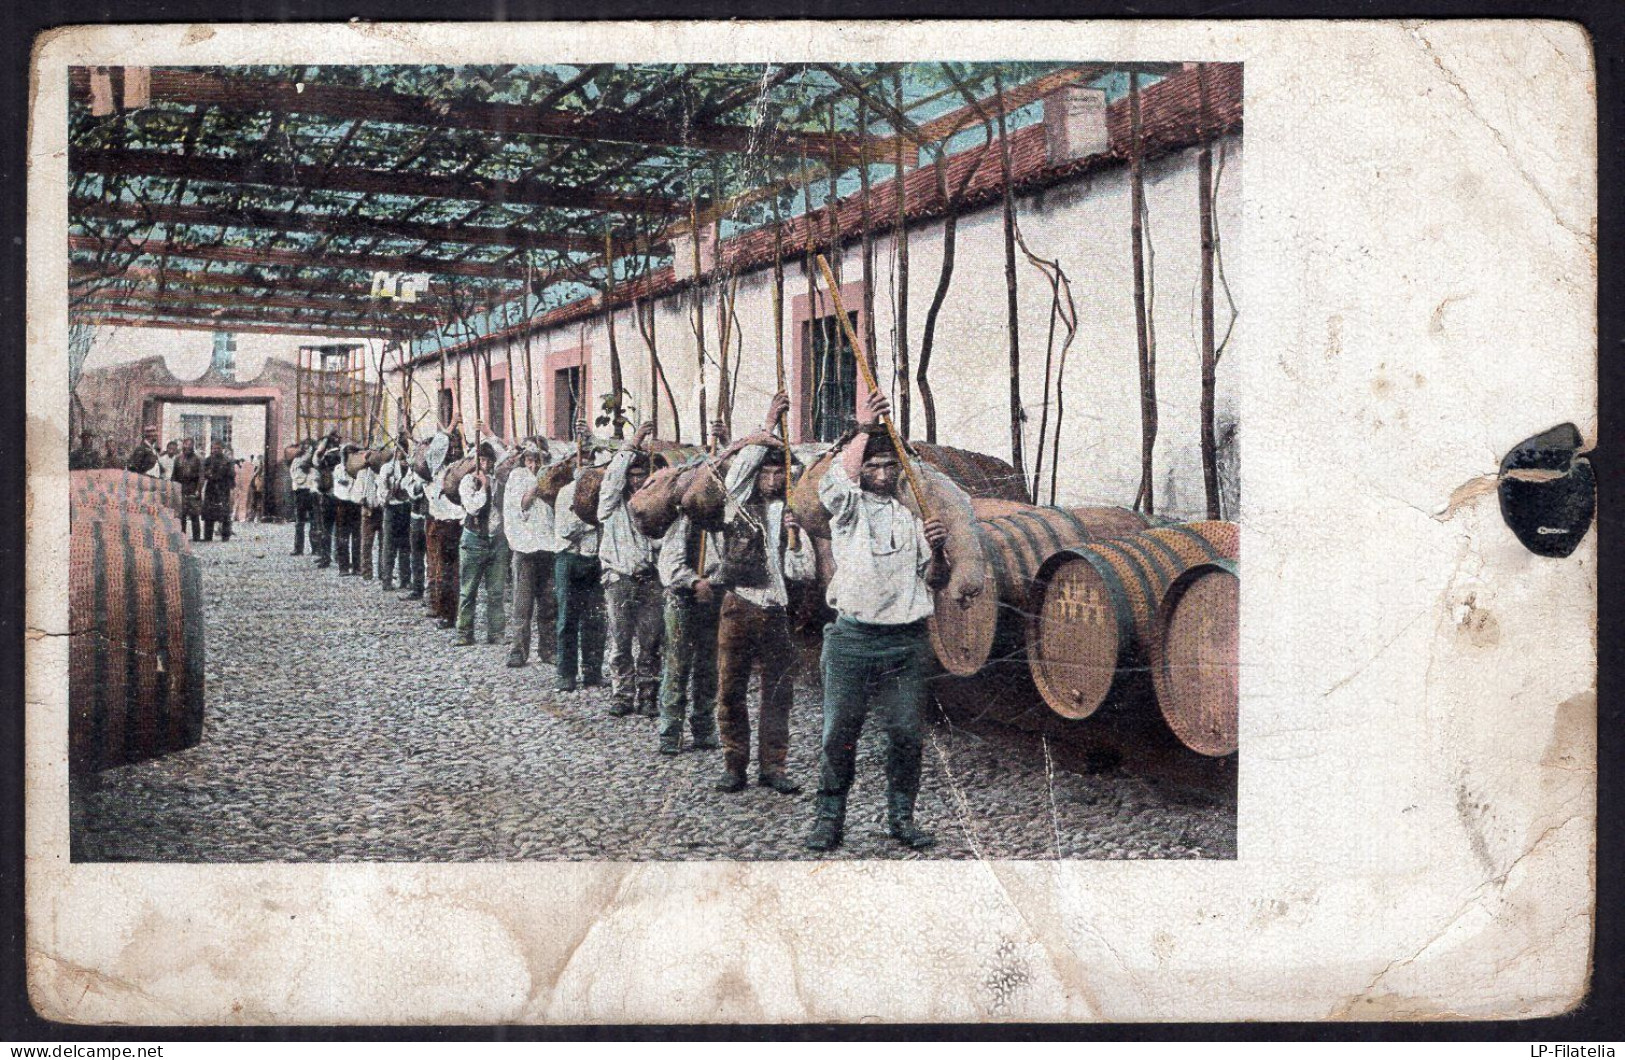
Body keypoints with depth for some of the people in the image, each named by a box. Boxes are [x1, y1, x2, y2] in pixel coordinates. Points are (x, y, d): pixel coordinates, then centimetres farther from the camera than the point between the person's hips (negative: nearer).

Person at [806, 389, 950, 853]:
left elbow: (935, 580, 17)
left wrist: (937, 551, -4)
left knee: (906, 734, 4)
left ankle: (901, 816, 17)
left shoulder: (914, 517, 18)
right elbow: (835, 480, -16)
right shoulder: (849, 509, 8)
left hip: (907, 641, 3)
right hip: (852, 637, -3)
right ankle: (830, 817, 9)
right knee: (840, 732, -2)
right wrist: (864, 429, -15)